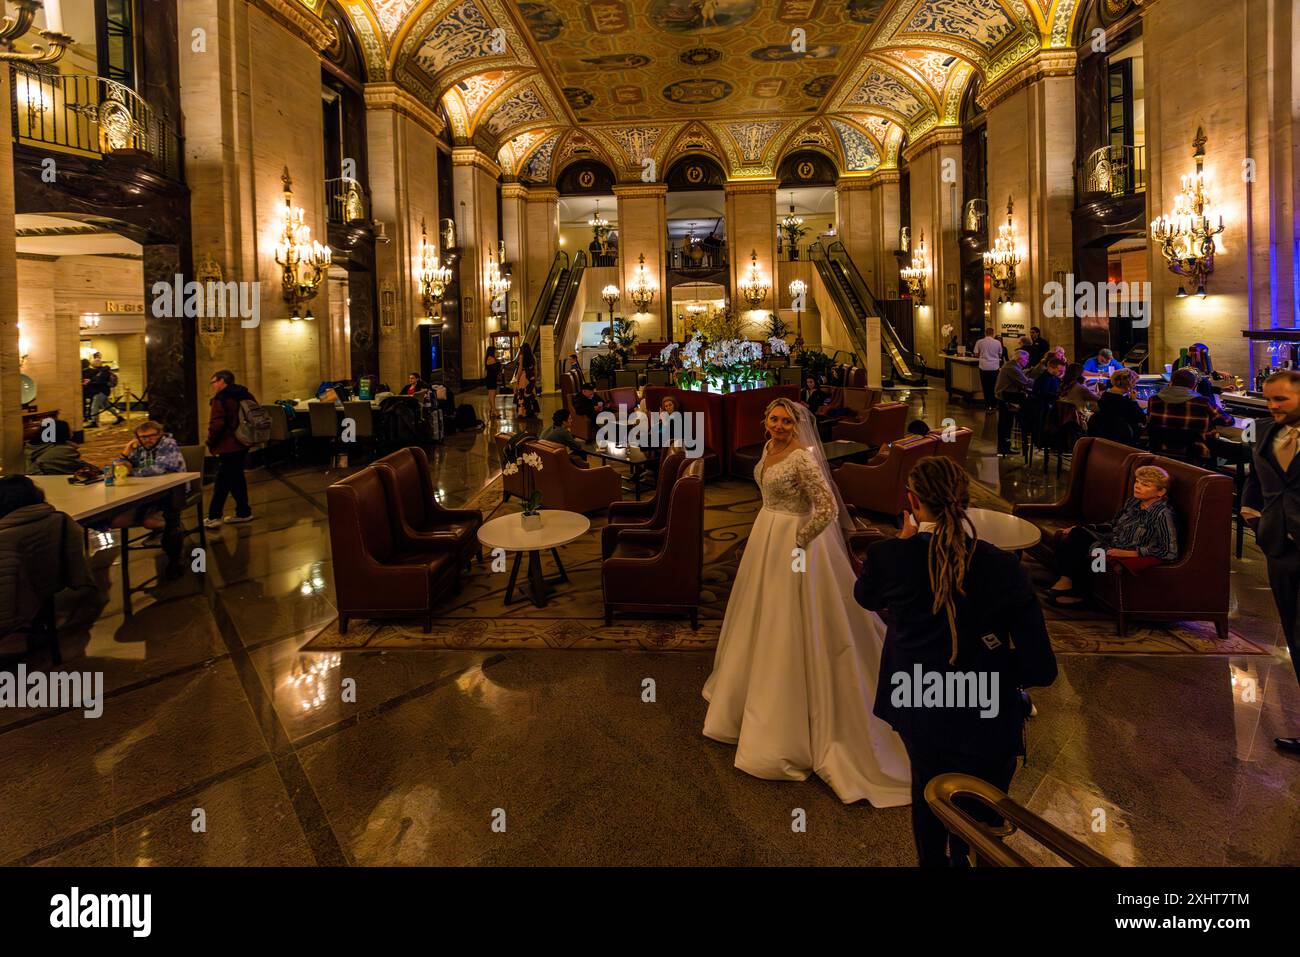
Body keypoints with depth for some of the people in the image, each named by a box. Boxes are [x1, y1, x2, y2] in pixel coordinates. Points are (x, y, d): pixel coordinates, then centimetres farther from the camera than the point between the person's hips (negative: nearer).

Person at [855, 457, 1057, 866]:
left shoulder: (889, 555, -19)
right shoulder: (1003, 567, -20)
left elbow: (865, 597, 7)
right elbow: (1041, 670, -17)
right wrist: (993, 666, 2)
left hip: (915, 712, 3)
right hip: (984, 725, -2)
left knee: (926, 795, 31)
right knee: (975, 830, 21)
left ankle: (931, 861, 55)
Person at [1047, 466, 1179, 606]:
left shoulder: (1163, 514, -17)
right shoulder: (1133, 502, 6)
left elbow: (1170, 552, -22)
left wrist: (1128, 553, -25)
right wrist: (1079, 528, 7)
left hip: (1132, 556, -7)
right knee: (1078, 533, -11)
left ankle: (1079, 592, 0)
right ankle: (1065, 579, -14)